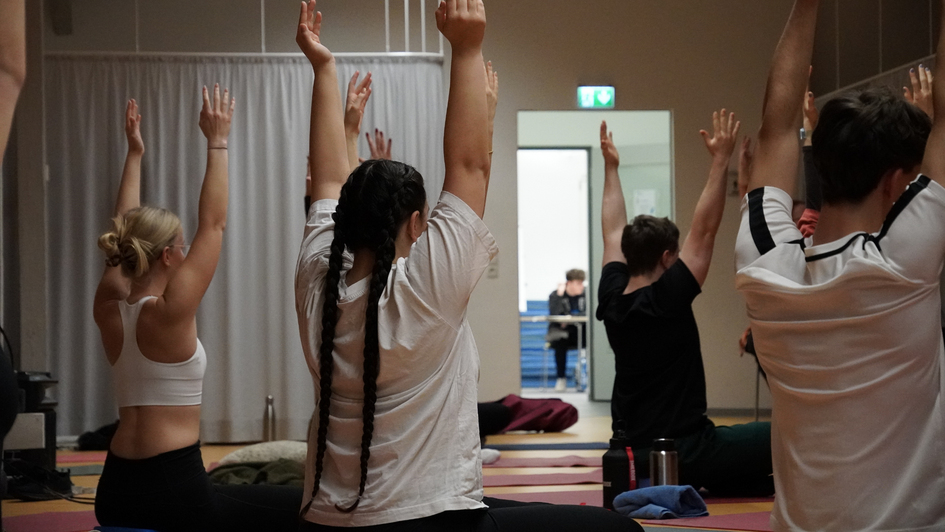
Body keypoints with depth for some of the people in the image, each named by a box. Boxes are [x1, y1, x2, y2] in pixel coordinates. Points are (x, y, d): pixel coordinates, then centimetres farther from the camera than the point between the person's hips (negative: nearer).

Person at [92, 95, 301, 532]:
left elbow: (125, 228, 16)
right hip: (174, 492, -8)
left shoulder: (109, 310, 3)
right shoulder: (169, 313, -16)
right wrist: (217, 142, -7)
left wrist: (134, 153, 21)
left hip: (116, 491, 8)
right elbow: (213, 225, -11)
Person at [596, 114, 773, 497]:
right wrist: (720, 161, -14)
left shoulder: (611, 300, 1)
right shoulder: (667, 299, -17)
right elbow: (704, 231, -16)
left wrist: (610, 167, 21)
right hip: (686, 455, -8)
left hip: (636, 458, 8)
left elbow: (615, 233, 14)